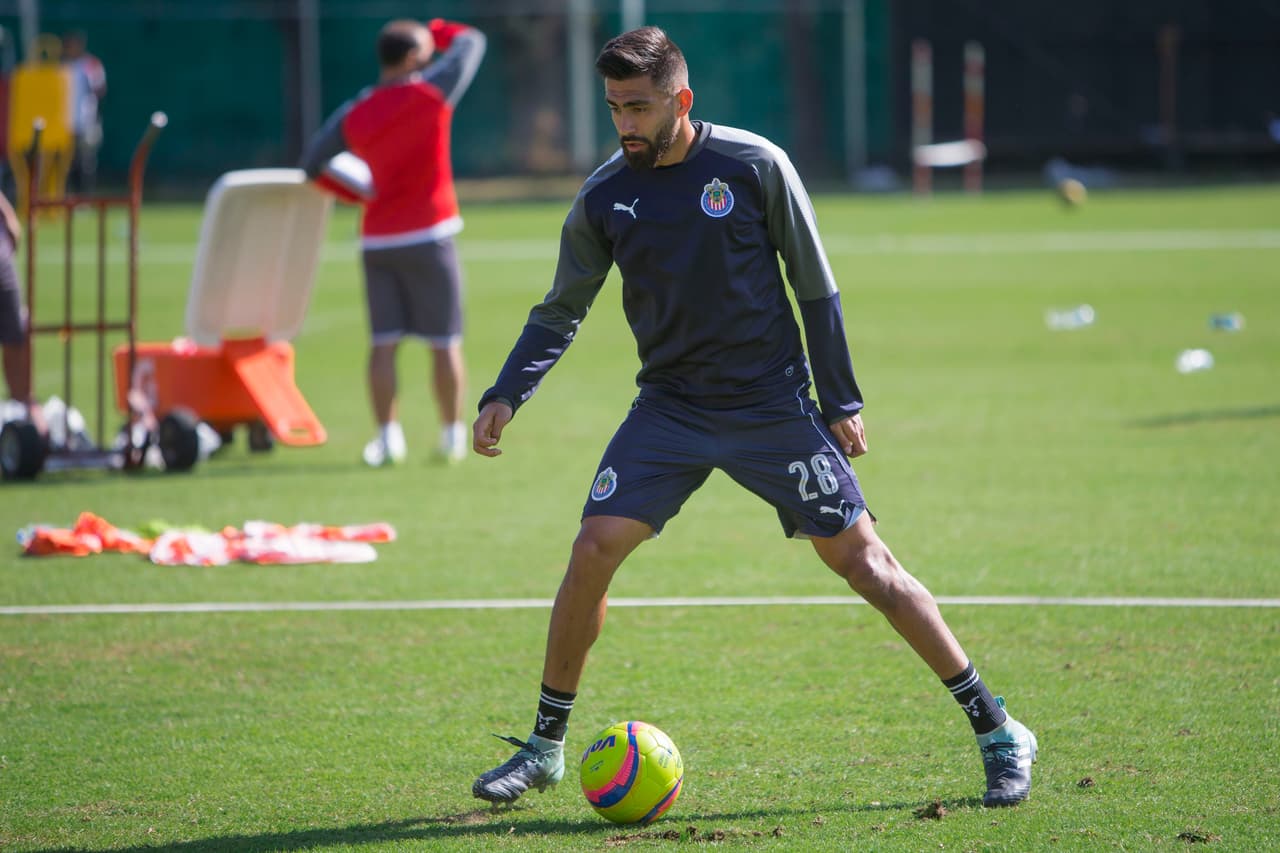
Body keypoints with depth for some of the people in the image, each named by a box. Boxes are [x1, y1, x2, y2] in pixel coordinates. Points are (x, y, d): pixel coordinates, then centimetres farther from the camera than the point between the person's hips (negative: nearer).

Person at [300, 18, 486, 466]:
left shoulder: (352, 115, 4)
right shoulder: (431, 92, -8)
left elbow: (312, 164, 11)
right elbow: (471, 41, 6)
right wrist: (438, 33, 24)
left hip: (377, 241, 4)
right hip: (427, 237, -4)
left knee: (383, 343, 6)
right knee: (445, 344, 5)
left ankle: (387, 437, 3)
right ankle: (453, 436, 9)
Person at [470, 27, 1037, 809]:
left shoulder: (754, 166, -10)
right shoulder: (605, 198, -2)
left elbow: (816, 288, -3)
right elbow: (561, 311, 8)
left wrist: (841, 403, -4)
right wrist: (506, 396, -6)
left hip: (772, 406, -3)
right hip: (669, 411, 3)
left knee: (861, 559, -5)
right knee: (594, 550, -12)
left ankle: (998, 734, 4)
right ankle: (546, 746, 4)